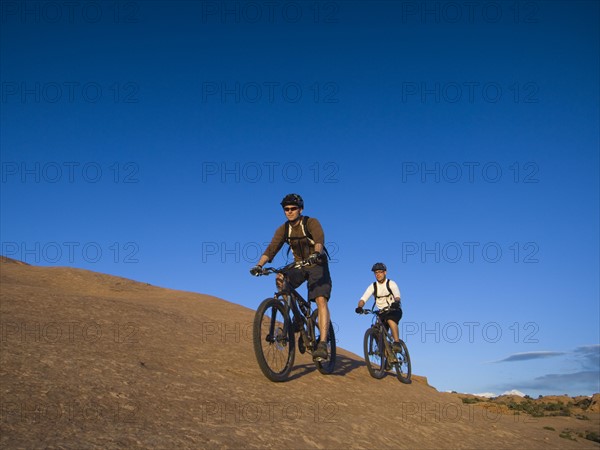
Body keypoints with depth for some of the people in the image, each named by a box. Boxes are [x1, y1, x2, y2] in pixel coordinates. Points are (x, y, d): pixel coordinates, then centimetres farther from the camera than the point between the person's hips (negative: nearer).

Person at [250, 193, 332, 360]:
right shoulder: (283, 229, -4)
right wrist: (259, 265, -31)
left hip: (317, 266, -4)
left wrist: (316, 254, -56)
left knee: (321, 300, -23)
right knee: (281, 280, -24)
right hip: (299, 266, 4)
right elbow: (271, 248, -14)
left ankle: (323, 344, -28)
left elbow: (320, 240, -35)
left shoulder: (311, 223, -16)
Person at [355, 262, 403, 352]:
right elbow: (363, 298, -14)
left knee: (390, 320, -36)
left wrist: (396, 302, -51)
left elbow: (397, 296, -27)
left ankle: (397, 343, -30)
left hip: (395, 311, -3)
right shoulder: (373, 286, -2)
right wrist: (359, 307, -36)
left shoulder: (391, 284, -9)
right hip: (382, 313, 4)